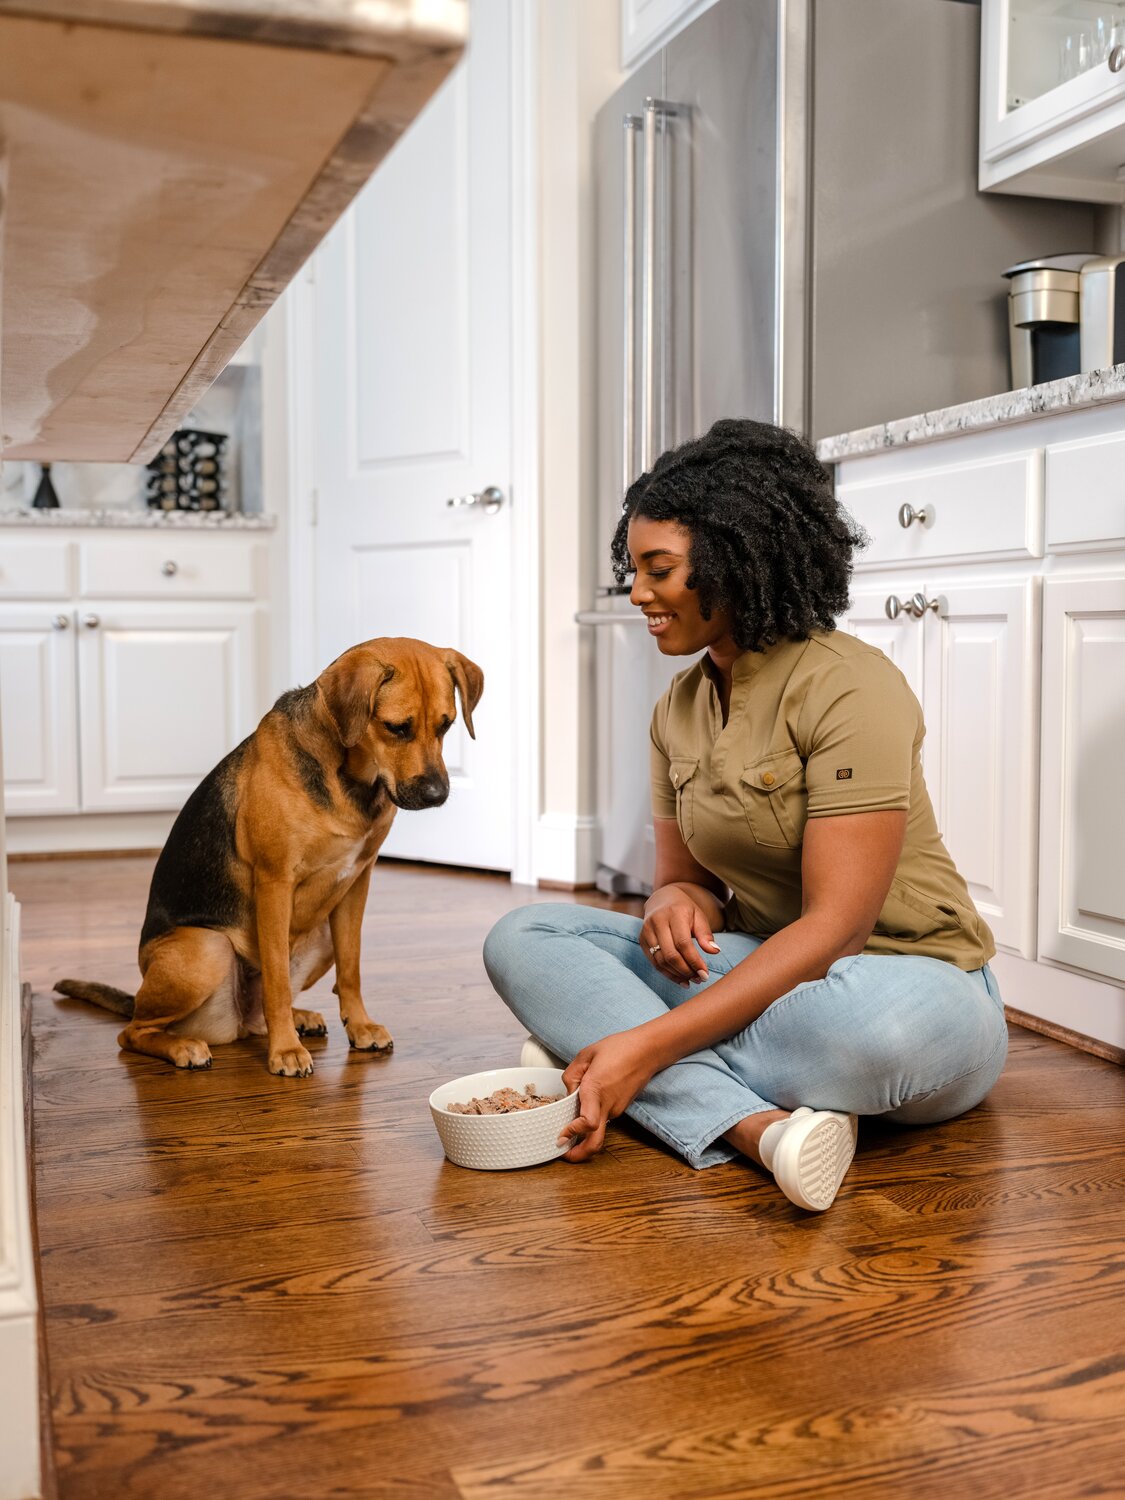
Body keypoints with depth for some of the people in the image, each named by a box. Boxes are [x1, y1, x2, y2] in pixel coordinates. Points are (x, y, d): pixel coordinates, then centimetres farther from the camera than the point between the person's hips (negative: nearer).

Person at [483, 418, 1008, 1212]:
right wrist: (679, 902, -16)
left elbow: (836, 927, -23)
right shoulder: (679, 707, 6)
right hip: (766, 970, 7)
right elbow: (682, 876, 11)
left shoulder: (849, 686, -18)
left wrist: (650, 1043, -29)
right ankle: (756, 1123, -28)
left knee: (878, 1025, -44)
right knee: (521, 938, -10)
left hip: (912, 982, -7)